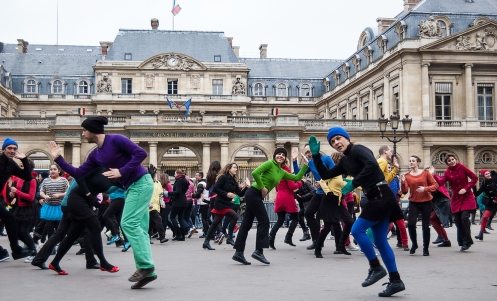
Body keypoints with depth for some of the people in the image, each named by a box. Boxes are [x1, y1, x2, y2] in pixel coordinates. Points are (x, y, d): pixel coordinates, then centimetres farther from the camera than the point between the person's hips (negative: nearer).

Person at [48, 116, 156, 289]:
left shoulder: (115, 140, -12)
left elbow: (141, 153, -18)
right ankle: (147, 271, 5)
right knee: (140, 229, 4)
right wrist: (58, 158, 10)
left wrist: (122, 171, -21)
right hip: (132, 187, 9)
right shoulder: (95, 155, 12)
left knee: (128, 223, -14)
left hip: (141, 183, -9)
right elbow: (78, 174, 12)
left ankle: (145, 266, -13)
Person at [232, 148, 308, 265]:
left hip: (258, 196, 9)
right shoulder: (270, 163, -8)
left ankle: (239, 253, 9)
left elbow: (297, 178, 16)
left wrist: (305, 165, 13)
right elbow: (255, 173, -20)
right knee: (264, 221, -7)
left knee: (246, 223, 7)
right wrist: (262, 187, -15)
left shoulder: (282, 172, 16)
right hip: (253, 193, -9)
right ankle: (258, 251, -4)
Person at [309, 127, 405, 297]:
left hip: (380, 195, -10)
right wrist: (316, 155, 11)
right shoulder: (345, 162, 16)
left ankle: (376, 268, 0)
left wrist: (353, 183, -25)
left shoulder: (358, 150, -9)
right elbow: (325, 175, 17)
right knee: (380, 241, 9)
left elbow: (372, 165, -28)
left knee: (357, 230, -11)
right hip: (375, 198, 10)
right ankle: (395, 281, 12)